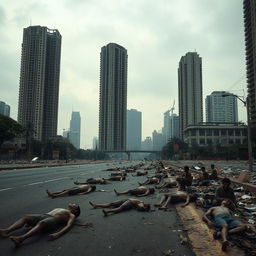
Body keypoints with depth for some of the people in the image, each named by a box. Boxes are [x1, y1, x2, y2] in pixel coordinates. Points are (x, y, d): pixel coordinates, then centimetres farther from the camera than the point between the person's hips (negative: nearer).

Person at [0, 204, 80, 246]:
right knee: (26, 217, -15)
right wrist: (31, 222, 17)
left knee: (41, 223, -37)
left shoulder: (71, 215, 18)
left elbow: (68, 226, -3)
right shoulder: (58, 209, 40)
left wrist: (58, 234, -24)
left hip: (53, 220, -7)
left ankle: (21, 238, -54)